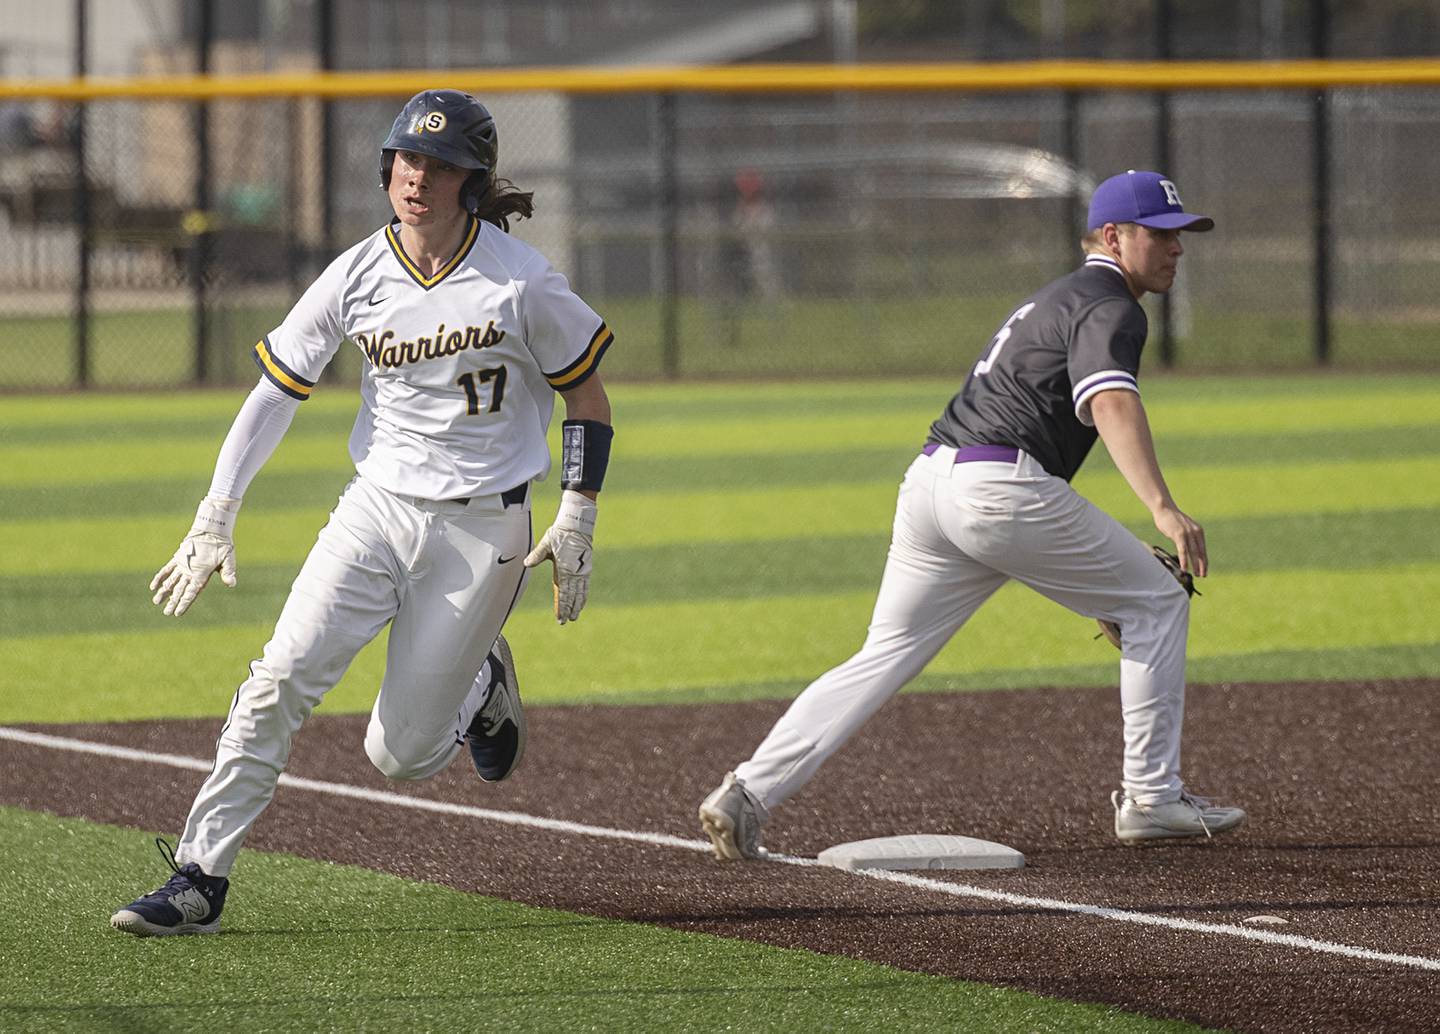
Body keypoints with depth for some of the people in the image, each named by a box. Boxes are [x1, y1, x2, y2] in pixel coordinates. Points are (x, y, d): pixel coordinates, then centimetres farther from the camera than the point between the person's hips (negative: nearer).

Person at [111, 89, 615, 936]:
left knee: (402, 756, -2)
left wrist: (577, 523, -6)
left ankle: (480, 684, 32)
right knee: (283, 678, -17)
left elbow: (588, 396, 1)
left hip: (483, 527, -2)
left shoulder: (522, 282, -11)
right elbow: (276, 392, 1)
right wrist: (214, 521, -5)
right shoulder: (359, 277, -3)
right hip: (377, 508, 2)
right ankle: (200, 880, -15)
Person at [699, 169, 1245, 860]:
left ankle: (748, 794, -5)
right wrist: (1162, 508, -36)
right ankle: (1149, 797, 7)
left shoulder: (1053, 300, 29)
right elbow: (1111, 402, -22)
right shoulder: (1109, 307, -2)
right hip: (1002, 488, -9)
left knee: (885, 656, 7)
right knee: (1157, 602, 6)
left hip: (929, 479, 9)